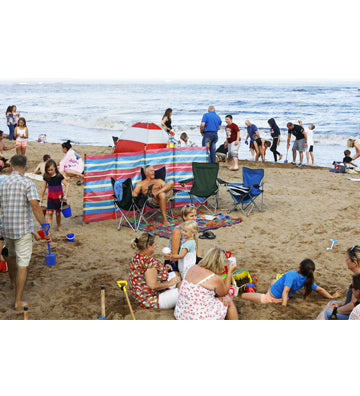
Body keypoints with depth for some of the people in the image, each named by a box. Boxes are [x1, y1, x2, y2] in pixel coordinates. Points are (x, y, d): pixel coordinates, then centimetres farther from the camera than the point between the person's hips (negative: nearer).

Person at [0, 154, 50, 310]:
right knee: (22, 265, -1)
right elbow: (35, 207, -20)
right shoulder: (28, 183, -10)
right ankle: (18, 302, -2)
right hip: (23, 229, -5)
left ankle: (13, 282, 54)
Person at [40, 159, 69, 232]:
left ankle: (58, 226, 31)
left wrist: (65, 196, -22)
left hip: (59, 197, -2)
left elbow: (66, 184, -14)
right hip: (50, 197, 2)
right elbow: (44, 187, 8)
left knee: (58, 213, 7)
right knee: (49, 213, -7)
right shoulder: (46, 177, -3)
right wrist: (41, 198, 14)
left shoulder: (59, 176, -14)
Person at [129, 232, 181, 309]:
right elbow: (153, 285, -32)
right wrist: (169, 283, -17)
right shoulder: (148, 261, -26)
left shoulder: (136, 258, 6)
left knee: (176, 274, 22)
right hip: (150, 301, -11)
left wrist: (163, 269, 10)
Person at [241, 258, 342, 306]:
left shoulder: (291, 274, -32)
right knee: (273, 281, 37)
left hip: (270, 298, -7)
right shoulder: (307, 280, -12)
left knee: (243, 295, -5)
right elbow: (319, 289, -2)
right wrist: (332, 296, 14)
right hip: (280, 298, 7)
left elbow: (286, 291, -38)